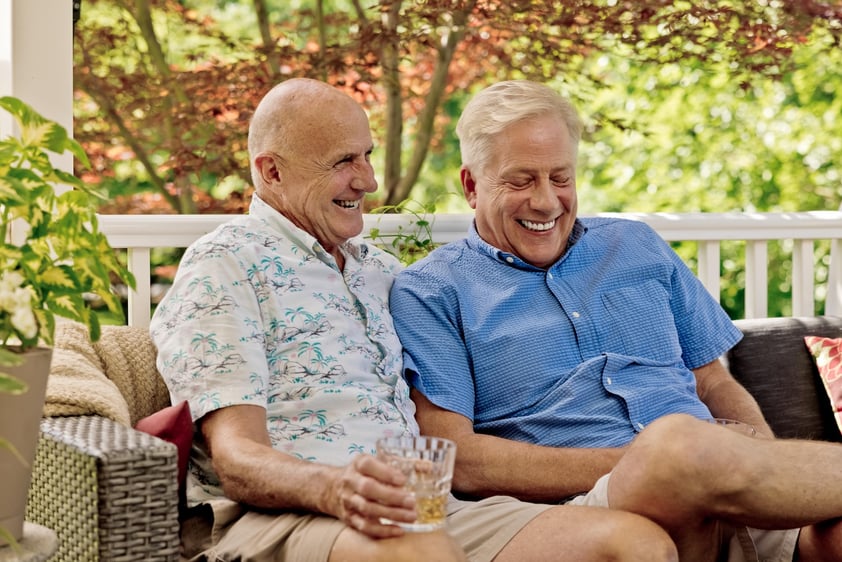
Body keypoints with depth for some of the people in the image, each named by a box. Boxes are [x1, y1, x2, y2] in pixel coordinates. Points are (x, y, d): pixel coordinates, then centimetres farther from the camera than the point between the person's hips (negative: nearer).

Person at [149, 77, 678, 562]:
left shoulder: (379, 269, 26)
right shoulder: (224, 266, 3)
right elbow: (236, 459, -9)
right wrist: (334, 487, -30)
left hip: (423, 513, 7)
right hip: (285, 517, -7)